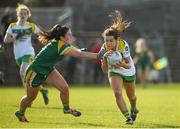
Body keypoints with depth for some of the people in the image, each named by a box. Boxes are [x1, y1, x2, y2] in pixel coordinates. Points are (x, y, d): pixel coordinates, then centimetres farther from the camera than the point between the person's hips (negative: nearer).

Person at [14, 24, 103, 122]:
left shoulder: (56, 43, -9)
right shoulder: (60, 46, -35)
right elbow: (80, 55, -42)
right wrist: (98, 56, -45)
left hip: (48, 70, 8)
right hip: (35, 72, -8)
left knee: (64, 88, -7)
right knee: (31, 97, 12)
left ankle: (66, 108, 16)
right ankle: (20, 113, 39)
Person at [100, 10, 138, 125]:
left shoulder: (123, 45, -33)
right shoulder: (104, 49, -26)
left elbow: (129, 65, -30)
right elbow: (105, 70, -25)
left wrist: (123, 64, -53)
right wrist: (105, 59, -44)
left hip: (128, 72, -1)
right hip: (114, 72, 1)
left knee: (131, 97, 19)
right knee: (117, 93, -26)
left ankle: (133, 109, 53)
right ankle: (128, 117, -17)